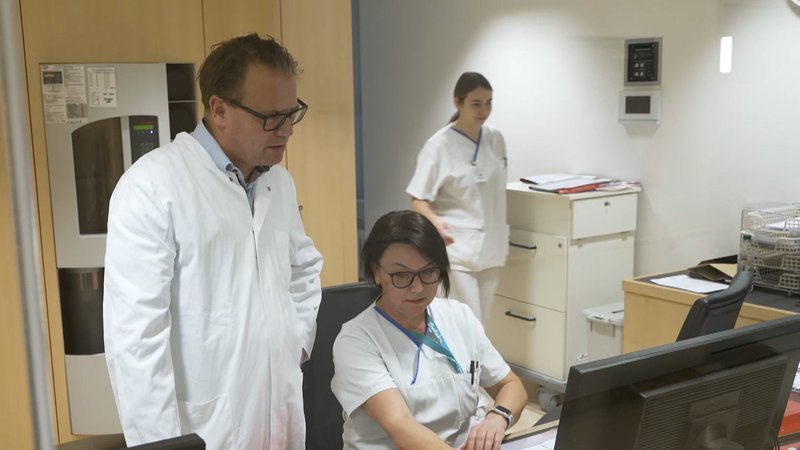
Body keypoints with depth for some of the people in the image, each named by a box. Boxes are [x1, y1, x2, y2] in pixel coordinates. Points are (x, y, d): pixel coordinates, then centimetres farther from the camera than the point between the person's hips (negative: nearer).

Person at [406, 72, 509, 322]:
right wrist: (435, 222, -32)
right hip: (457, 248, -6)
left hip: (491, 247, 6)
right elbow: (418, 200, -11)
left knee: (481, 324, 12)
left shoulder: (496, 139, 5)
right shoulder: (439, 145, -12)